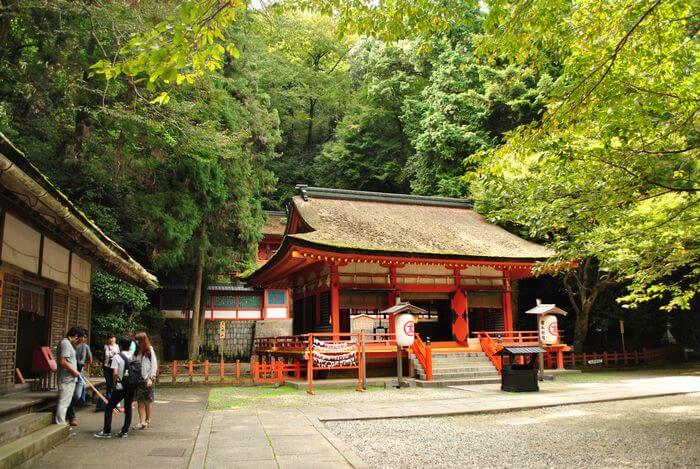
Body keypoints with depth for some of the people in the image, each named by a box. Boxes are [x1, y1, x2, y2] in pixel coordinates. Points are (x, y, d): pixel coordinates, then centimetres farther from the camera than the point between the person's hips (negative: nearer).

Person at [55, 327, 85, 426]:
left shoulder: (68, 343, 16)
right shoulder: (66, 343, -16)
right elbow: (63, 361, -23)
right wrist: (74, 371, -16)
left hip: (69, 379, 11)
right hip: (66, 379, -11)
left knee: (65, 402, 17)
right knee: (63, 403, -5)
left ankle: (61, 424, 26)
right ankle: (60, 425, 0)